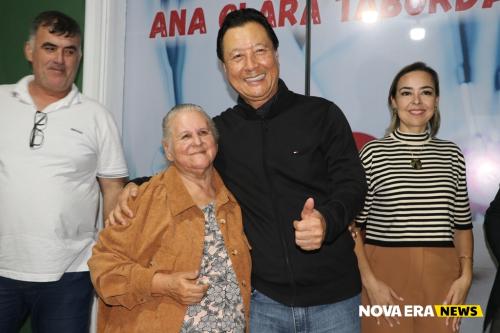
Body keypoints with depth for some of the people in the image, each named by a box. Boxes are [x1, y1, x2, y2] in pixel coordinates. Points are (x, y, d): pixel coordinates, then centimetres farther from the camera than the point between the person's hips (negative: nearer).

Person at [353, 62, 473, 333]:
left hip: (441, 277, 3)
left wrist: (465, 275, 1)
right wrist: (369, 281, -10)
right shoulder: (373, 153, -3)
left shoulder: (452, 155, 7)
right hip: (386, 273, -3)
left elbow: (462, 224, 12)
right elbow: (353, 224, -3)